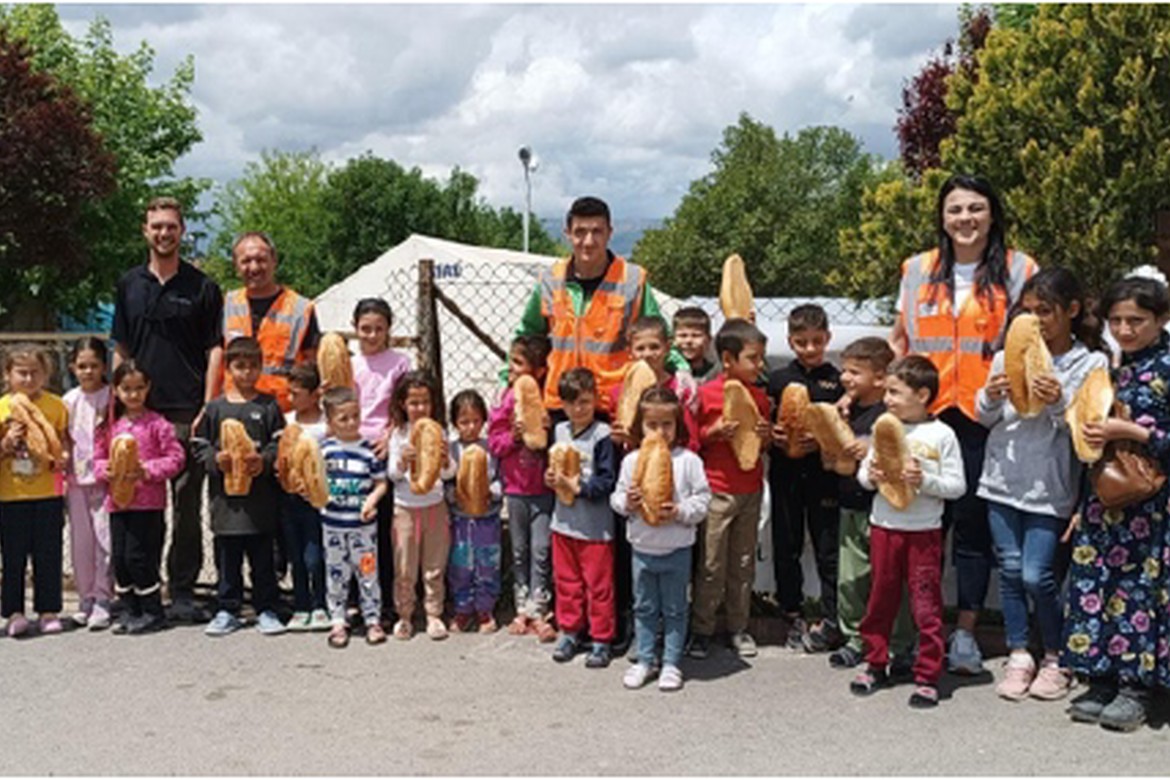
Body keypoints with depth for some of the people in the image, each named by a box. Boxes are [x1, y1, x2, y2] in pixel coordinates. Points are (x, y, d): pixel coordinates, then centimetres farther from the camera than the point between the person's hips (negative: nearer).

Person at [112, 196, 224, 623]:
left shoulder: (201, 286, 4)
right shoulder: (129, 285, 13)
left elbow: (215, 350, 1)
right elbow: (120, 350, 15)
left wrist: (208, 409, -8)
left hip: (187, 412, -3)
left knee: (187, 503, -1)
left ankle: (183, 592, 7)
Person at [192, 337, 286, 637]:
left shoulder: (268, 406, 3)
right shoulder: (215, 407, 6)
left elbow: (279, 443, 0)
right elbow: (200, 445, 8)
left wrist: (264, 460, -17)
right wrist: (216, 459, -11)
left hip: (261, 494, -1)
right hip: (225, 494, 1)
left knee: (263, 556, 6)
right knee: (227, 557, 8)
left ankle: (266, 610, 16)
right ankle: (227, 611, 19)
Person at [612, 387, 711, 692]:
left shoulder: (688, 460, -7)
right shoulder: (632, 461, 1)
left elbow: (702, 499, -7)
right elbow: (617, 496, 7)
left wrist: (680, 512, -22)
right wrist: (626, 503, -14)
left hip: (677, 549, -2)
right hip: (642, 548, 3)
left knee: (674, 609, 8)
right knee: (644, 607, 14)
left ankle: (671, 663, 20)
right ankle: (645, 660, 26)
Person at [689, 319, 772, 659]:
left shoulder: (760, 396, 7)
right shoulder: (706, 394, -8)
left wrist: (766, 436, -5)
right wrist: (714, 432, -18)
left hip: (751, 491, 5)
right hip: (716, 491, -4)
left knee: (743, 564, 12)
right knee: (712, 565, 2)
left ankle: (738, 627, 23)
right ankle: (702, 629, 15)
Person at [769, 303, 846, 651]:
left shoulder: (837, 381, 2)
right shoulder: (778, 379, 7)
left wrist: (823, 440, -15)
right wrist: (772, 436, -11)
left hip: (823, 474, -2)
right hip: (785, 473, 2)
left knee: (828, 547, 2)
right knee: (786, 547, 9)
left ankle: (832, 621, 11)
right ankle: (793, 616, 22)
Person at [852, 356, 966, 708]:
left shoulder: (941, 435, -5)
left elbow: (957, 485, -6)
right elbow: (862, 473, 11)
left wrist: (925, 481, -20)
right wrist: (871, 476, -10)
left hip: (924, 531, -4)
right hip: (883, 527, 4)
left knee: (927, 605, 0)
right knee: (880, 598, 12)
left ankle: (928, 676, 8)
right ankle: (875, 664, 25)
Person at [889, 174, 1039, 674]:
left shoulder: (1017, 270, 3)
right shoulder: (919, 270, 11)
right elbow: (899, 339, 18)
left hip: (985, 417, -2)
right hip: (924, 414, 2)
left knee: (974, 525, 4)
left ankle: (965, 634, 15)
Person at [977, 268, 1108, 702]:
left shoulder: (1091, 363, -4)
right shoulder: (1009, 355, 5)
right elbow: (985, 420, 12)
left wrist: (1060, 404, -23)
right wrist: (990, 398, -9)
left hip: (1050, 486, -3)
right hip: (1003, 478, 4)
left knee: (1037, 575, -6)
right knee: (1010, 570, 7)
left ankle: (1056, 659, 16)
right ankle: (1019, 656, 20)